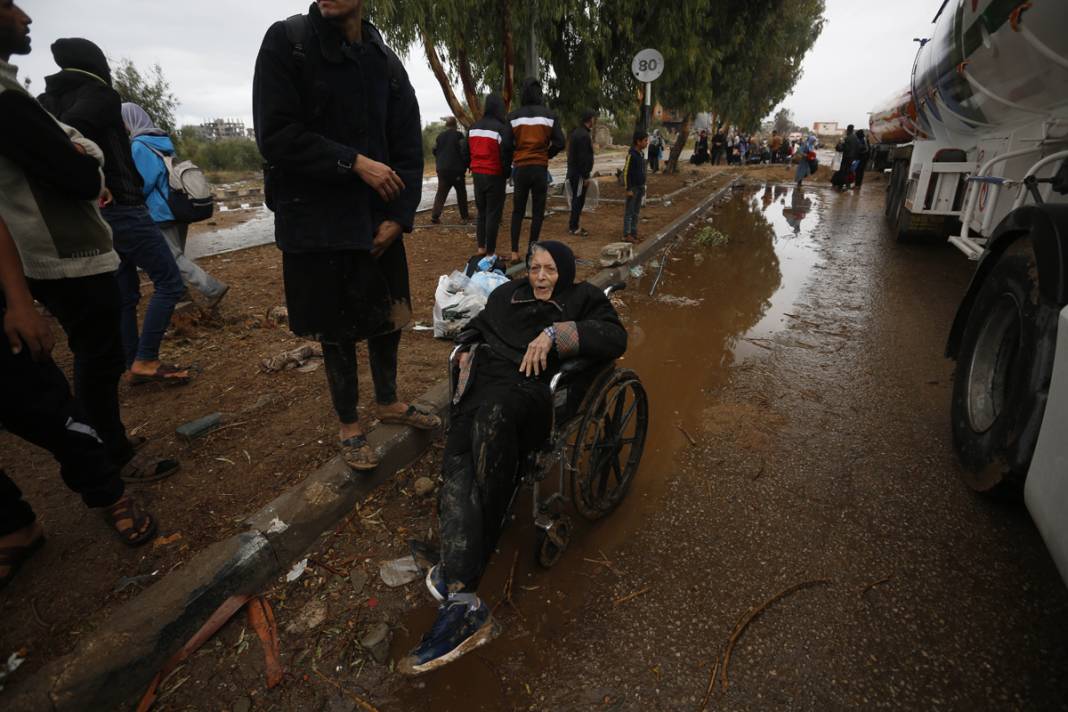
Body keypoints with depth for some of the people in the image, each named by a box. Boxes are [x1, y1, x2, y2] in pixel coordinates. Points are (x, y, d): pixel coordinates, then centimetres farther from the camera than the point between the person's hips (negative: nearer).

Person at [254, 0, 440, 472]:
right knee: (337, 329, 6)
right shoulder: (286, 41, -5)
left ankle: (388, 402, 35)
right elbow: (276, 136, -12)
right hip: (317, 223, -3)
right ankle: (348, 424, 26)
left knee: (389, 314, 12)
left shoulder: (386, 61, 6)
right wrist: (354, 162, -17)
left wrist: (399, 215, -6)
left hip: (380, 219, 4)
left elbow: (408, 147, 4)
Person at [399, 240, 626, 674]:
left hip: (529, 393, -5)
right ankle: (464, 601, -33)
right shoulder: (507, 295, 34)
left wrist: (555, 333, -8)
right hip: (481, 384, 5)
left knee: (490, 414, -39)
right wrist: (470, 355, 15)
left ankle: (456, 571, -38)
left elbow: (615, 338, 3)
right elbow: (474, 331, 38)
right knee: (458, 463, -26)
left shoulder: (583, 299, 21)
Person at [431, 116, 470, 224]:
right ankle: (464, 216, 14)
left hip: (442, 169, 4)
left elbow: (435, 151, 14)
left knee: (441, 193, 4)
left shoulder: (440, 136, 8)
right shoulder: (459, 135, -8)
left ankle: (435, 216, -8)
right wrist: (467, 164, -1)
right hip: (457, 170, -4)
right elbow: (465, 151, -13)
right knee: (461, 193, 11)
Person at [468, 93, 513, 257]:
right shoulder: (502, 128, -13)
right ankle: (490, 251, 3)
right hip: (495, 175, -6)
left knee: (481, 211, 17)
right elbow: (506, 154, -15)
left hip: (477, 174, 6)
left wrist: (474, 167, 18)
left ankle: (481, 247, 22)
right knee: (493, 213, 0)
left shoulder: (474, 127, 7)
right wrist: (506, 173, 0)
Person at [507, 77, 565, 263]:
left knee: (517, 211, 12)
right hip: (540, 168, -1)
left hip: (520, 168, 1)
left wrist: (515, 157, 13)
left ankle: (515, 252, 6)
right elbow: (559, 143, -3)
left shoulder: (513, 116, -3)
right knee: (538, 212, 9)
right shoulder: (549, 115, -2)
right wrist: (545, 155, 13)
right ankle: (531, 252, 7)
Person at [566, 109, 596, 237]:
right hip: (579, 173, -10)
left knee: (576, 198, 16)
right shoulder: (584, 135, -17)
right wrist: (586, 176, -19)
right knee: (579, 199, -4)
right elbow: (583, 157, -21)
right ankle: (574, 227, 2)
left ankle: (572, 225, 22)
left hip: (573, 172, 10)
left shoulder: (576, 132, 14)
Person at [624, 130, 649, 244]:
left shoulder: (641, 154, 10)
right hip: (633, 187, -8)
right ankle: (627, 234, 1)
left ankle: (634, 233, 18)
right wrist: (628, 189, -17)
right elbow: (626, 172, -16)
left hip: (640, 187, 8)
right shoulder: (631, 154, -15)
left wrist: (643, 187, 18)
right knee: (629, 211, -3)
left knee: (636, 211, 11)